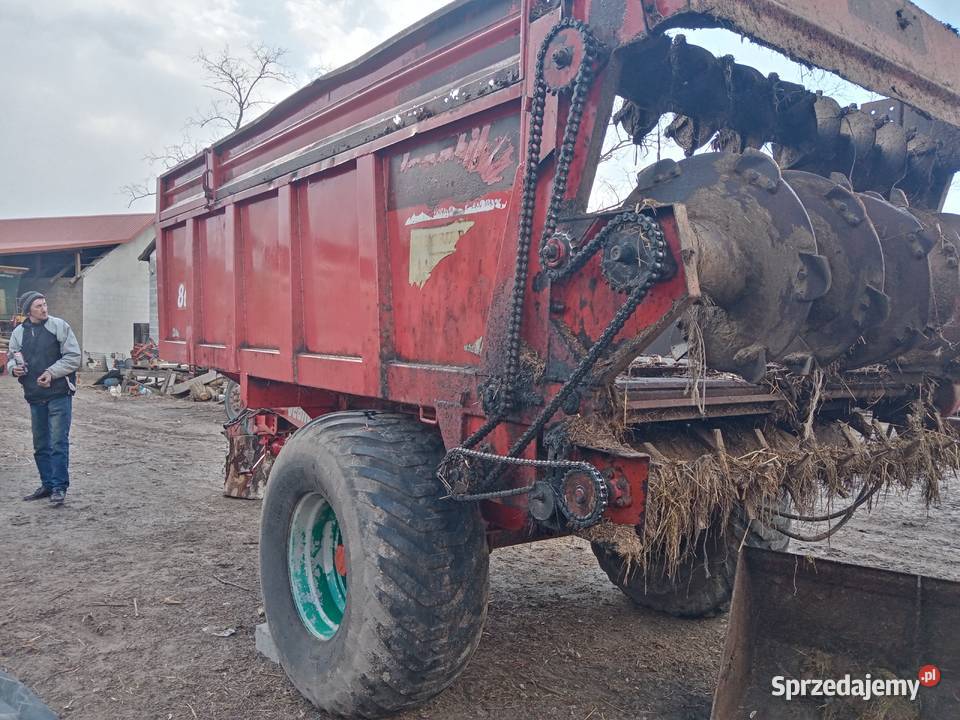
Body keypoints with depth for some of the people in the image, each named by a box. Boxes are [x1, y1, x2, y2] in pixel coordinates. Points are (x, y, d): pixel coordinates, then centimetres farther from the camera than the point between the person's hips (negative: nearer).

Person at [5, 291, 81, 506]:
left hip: (59, 394, -5)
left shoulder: (59, 326, -3)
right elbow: (11, 359, 18)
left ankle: (60, 487, 0)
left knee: (58, 442, -7)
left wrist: (52, 372, -15)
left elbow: (73, 357, -5)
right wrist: (14, 368, -4)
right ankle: (48, 484, 26)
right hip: (35, 396, 5)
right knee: (41, 445, 13)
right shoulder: (19, 332, 9)